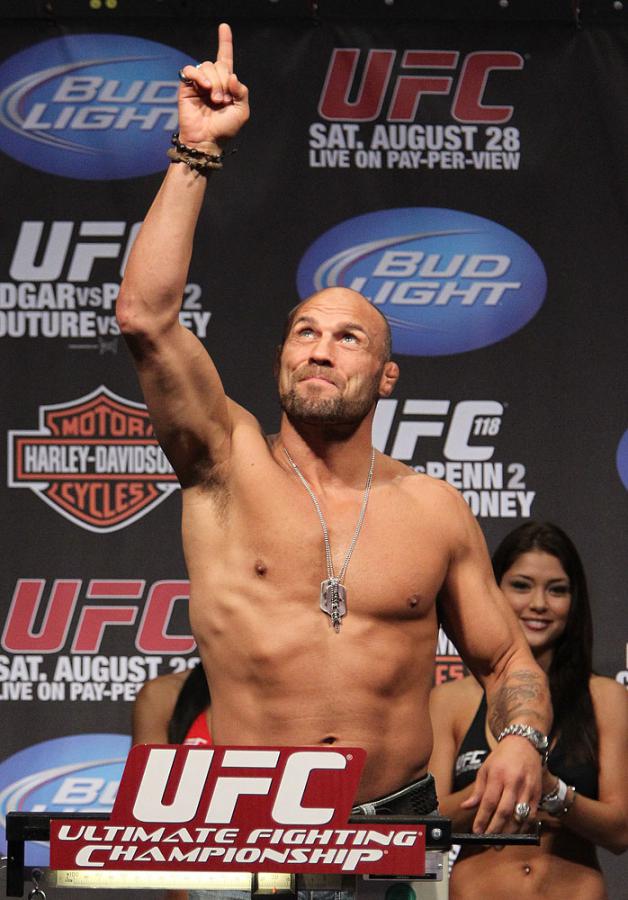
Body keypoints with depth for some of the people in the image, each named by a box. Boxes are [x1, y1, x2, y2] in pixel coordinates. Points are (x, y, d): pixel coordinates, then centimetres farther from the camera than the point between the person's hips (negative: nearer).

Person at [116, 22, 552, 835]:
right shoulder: (230, 467, 4)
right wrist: (196, 152, -7)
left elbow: (507, 661, 18)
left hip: (398, 824, 1)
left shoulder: (435, 511, 10)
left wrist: (522, 739, -5)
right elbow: (144, 316, -8)